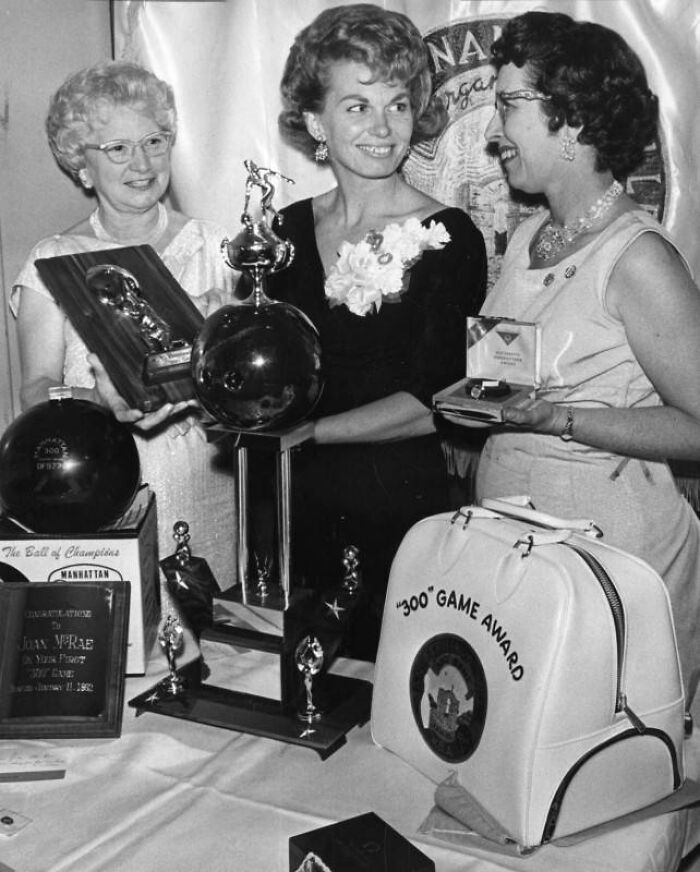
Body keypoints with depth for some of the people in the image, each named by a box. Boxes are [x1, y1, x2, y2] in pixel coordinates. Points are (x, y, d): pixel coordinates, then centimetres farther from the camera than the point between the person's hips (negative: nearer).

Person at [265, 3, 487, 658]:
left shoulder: (447, 236, -10)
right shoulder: (287, 231, 5)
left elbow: (432, 403, -14)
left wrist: (303, 431, -16)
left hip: (402, 509, -4)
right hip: (298, 506, 4)